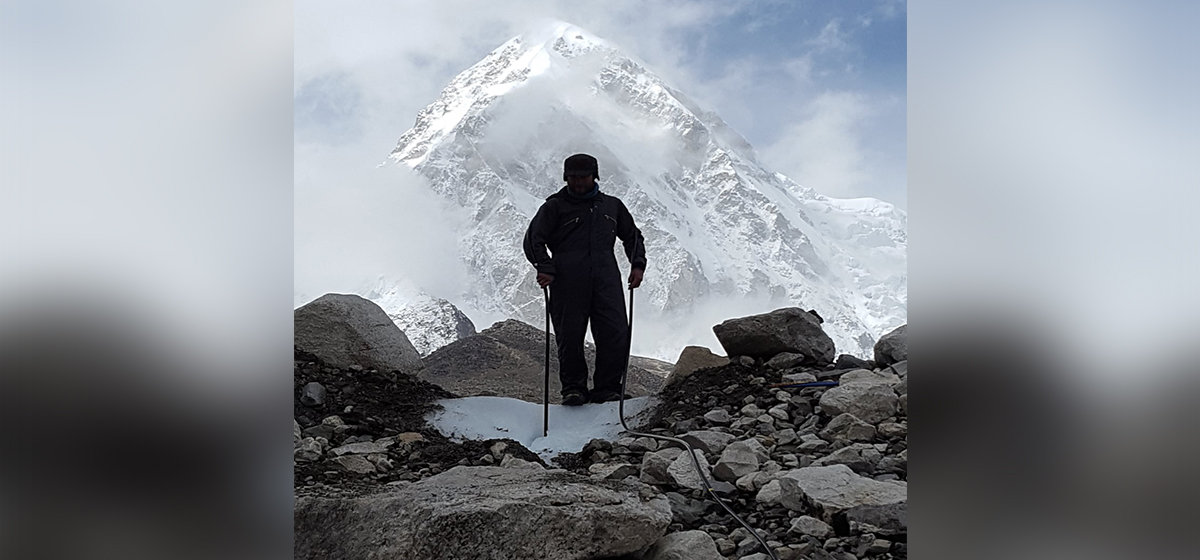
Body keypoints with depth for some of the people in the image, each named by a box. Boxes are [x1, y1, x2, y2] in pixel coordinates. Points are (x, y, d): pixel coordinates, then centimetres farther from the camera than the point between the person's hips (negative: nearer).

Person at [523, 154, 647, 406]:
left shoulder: (612, 205, 24)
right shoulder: (555, 206, 13)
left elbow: (632, 236, 33)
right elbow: (534, 238, 6)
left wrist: (637, 264, 16)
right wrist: (545, 268, -11)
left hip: (605, 277, 2)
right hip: (567, 281, -2)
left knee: (615, 334, -9)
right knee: (570, 336, -4)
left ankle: (607, 389, 0)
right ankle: (574, 388, 10)